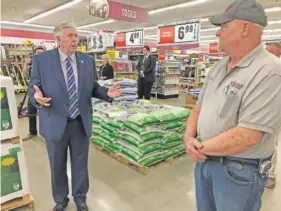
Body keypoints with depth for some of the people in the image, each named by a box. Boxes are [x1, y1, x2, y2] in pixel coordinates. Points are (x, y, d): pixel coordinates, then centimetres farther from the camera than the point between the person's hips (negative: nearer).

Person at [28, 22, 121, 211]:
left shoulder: (88, 60, 1)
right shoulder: (41, 59, -6)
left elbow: (93, 88, 5)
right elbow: (34, 89, -5)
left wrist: (107, 93, -16)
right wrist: (37, 97, -29)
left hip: (81, 123, 2)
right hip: (55, 123, -1)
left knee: (80, 164, 17)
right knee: (57, 166, 18)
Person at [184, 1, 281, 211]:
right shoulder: (219, 66, 5)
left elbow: (247, 136, -27)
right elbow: (199, 106, 8)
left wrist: (201, 148, -16)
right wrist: (189, 137, -8)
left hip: (239, 171, -7)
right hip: (205, 160, 7)